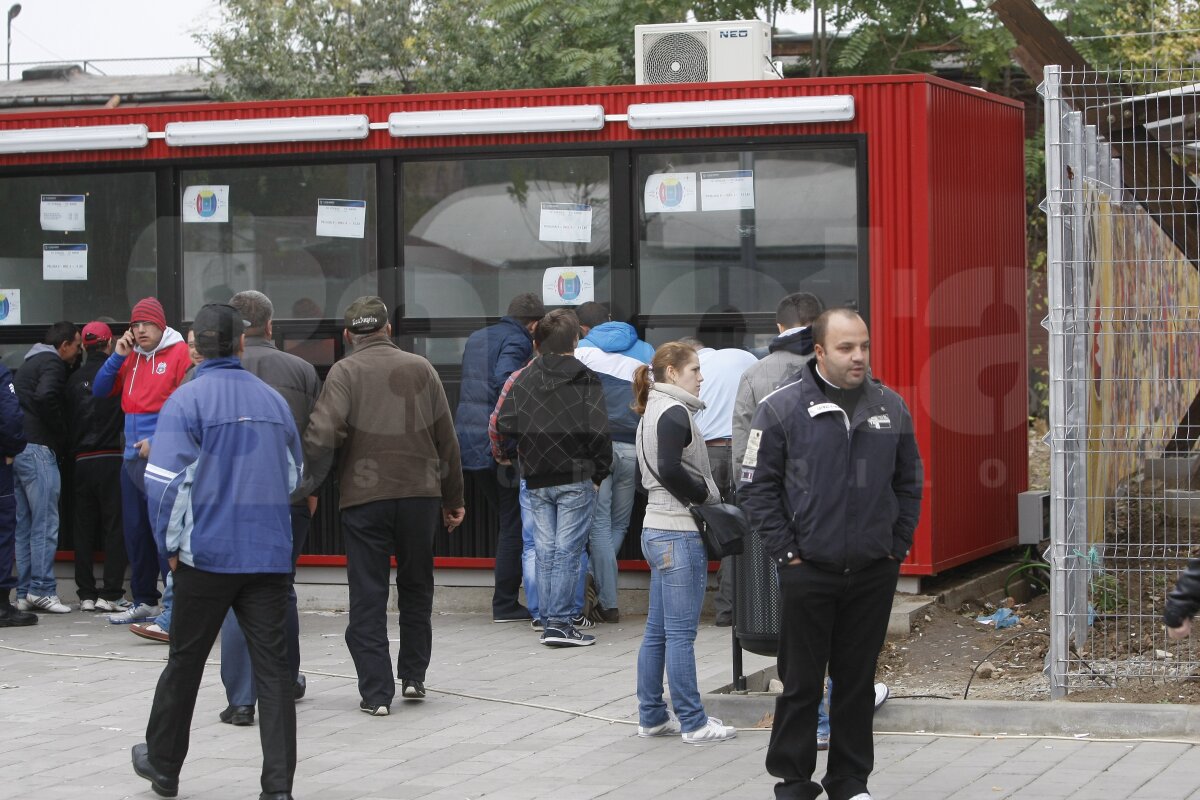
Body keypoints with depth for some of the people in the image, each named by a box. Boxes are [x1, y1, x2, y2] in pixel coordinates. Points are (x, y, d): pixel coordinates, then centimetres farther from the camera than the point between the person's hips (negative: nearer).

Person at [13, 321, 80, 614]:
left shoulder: (30, 363, 24)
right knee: (45, 523, -7)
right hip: (38, 449, -9)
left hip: (17, 449, 9)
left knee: (25, 525, 10)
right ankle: (42, 589, -9)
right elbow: (45, 397, -22)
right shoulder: (52, 364, -6)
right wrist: (61, 435, -11)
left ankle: (25, 592, 12)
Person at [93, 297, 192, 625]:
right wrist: (116, 357, 3)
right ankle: (144, 601, 20)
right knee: (135, 531, 10)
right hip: (132, 458, 7)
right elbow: (100, 391, 16)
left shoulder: (179, 353, -4)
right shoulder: (130, 358, 15)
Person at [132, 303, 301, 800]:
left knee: (185, 662, 12)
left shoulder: (187, 400, -8)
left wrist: (169, 545, -1)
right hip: (270, 554, 3)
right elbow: (293, 476, 19)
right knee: (272, 667, 2)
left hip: (207, 554, -3)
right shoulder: (272, 399, 9)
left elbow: (165, 479, -13)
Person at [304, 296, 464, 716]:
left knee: (368, 597, 4)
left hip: (364, 497, -2)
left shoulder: (345, 372, -2)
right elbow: (447, 438, 9)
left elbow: (322, 434, -17)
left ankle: (376, 692, 1)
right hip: (420, 493, 3)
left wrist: (307, 485, -8)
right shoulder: (420, 368, 7)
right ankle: (413, 676, 22)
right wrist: (453, 498, 16)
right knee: (416, 587, 20)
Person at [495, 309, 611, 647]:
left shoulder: (524, 378, 4)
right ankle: (559, 623, -7)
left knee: (545, 552, 10)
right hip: (576, 479, -4)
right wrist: (599, 472, 0)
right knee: (567, 551, -3)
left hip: (536, 480, 4)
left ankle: (548, 620, 12)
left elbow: (504, 424, 1)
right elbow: (599, 431, -11)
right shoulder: (586, 378, -7)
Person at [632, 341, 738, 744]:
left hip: (657, 529, 10)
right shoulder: (675, 413, -13)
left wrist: (704, 492, 10)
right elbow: (670, 469, -24)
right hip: (678, 533, -10)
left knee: (657, 631, 13)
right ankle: (693, 722, 0)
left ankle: (652, 716, 18)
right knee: (681, 633, -5)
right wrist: (709, 493, -11)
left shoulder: (655, 412, 17)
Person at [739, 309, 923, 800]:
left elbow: (909, 482, 15)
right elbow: (756, 487, -2)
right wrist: (786, 552, -6)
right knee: (801, 683, 3)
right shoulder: (782, 408, -5)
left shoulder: (890, 408, 7)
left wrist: (898, 546, 6)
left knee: (858, 682, 10)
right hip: (808, 572, -3)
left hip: (874, 574, 3)